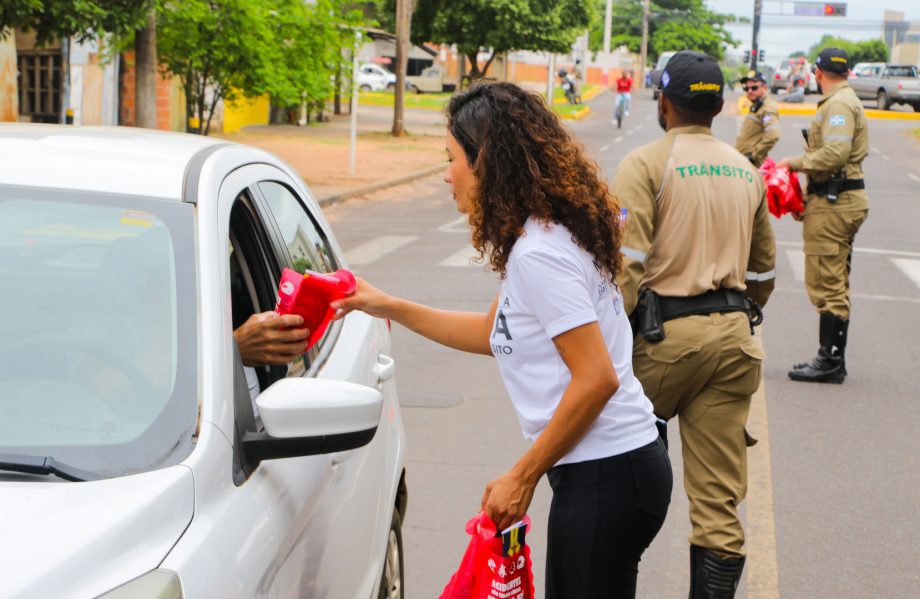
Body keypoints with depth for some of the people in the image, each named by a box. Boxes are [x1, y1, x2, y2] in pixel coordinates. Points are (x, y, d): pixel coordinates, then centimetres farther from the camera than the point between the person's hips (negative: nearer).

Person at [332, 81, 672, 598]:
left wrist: (523, 478, -15)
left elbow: (597, 379, -22)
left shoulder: (539, 253, -18)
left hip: (605, 478, -10)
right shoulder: (549, 235, 13)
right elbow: (496, 332, 26)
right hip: (621, 463, 10)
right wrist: (388, 307, 24)